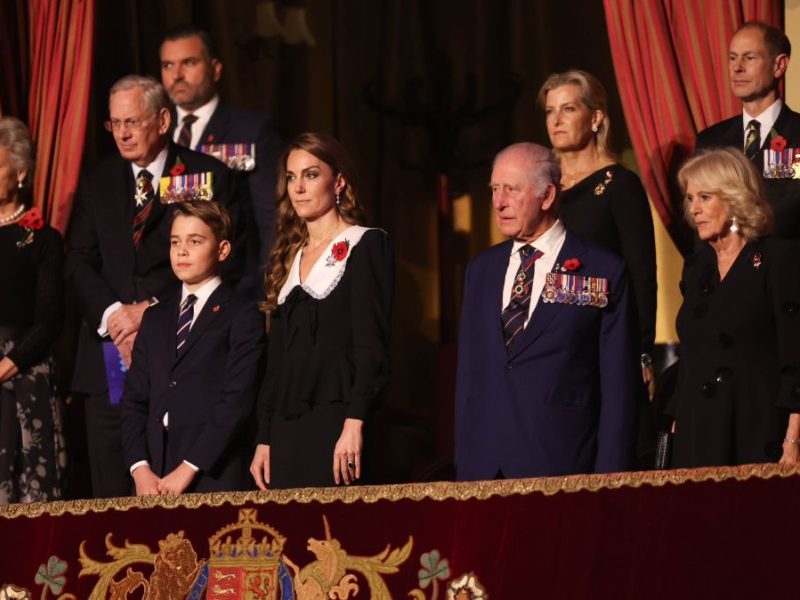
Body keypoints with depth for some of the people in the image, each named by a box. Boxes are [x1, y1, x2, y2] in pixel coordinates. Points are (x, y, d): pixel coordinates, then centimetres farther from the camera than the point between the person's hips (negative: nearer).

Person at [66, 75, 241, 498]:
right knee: (112, 491, 1)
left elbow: (222, 260, -4)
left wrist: (152, 310, -12)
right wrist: (113, 314, -11)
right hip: (109, 358, 3)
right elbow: (79, 263, 8)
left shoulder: (210, 177, 3)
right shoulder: (96, 183, 15)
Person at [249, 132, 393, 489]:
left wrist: (354, 424, -19)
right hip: (286, 429, 6)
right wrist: (264, 440, 11)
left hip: (336, 421, -6)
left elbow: (372, 345, -9)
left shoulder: (366, 245, 0)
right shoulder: (289, 258, 19)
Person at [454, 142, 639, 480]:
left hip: (559, 465, -4)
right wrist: (462, 462, 9)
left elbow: (618, 387, -3)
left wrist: (607, 480, -9)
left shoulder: (604, 272, -1)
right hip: (482, 466, 4)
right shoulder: (481, 270, 14)